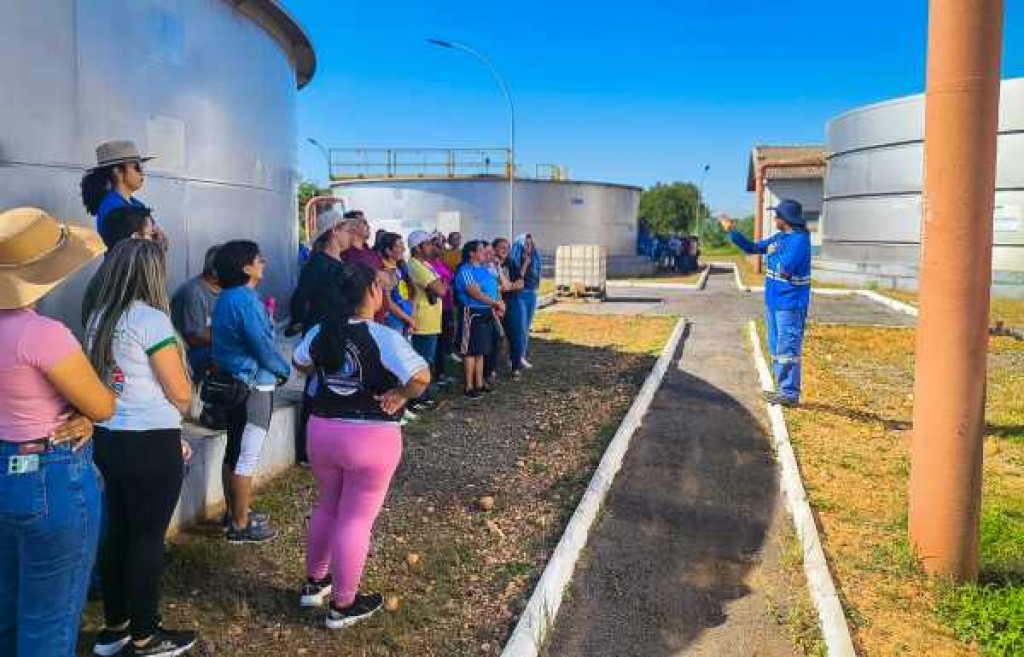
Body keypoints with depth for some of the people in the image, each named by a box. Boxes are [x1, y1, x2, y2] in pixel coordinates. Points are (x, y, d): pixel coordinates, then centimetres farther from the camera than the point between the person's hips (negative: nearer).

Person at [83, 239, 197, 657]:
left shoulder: (97, 318, 8)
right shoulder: (151, 320, -16)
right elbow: (181, 394, -14)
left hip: (108, 439, 8)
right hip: (150, 446, -8)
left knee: (117, 532, 17)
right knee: (147, 539, 4)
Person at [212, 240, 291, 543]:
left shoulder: (227, 297, 10)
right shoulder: (246, 300, -20)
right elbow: (263, 347, -20)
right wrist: (285, 370, -3)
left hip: (233, 383, 10)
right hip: (253, 387, -10)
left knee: (234, 452, 18)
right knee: (247, 458, -1)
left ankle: (234, 513, 30)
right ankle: (241, 525, 8)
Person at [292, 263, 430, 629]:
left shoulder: (321, 331, 0)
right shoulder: (383, 337, -19)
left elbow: (300, 363, 18)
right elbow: (421, 377, -29)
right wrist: (400, 394, -13)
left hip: (322, 430, 6)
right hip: (371, 438, -6)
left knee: (328, 506, 25)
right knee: (356, 519, 6)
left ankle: (314, 583, 39)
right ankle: (343, 605, 19)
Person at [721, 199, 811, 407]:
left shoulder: (799, 239, -16)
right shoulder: (778, 238, 11)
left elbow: (784, 269, -25)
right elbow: (752, 248, 21)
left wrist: (774, 256, -7)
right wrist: (733, 232, 13)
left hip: (790, 305, -10)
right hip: (773, 302, 10)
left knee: (787, 350, -6)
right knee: (776, 349, 15)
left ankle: (790, 393, 0)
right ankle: (784, 389, 24)